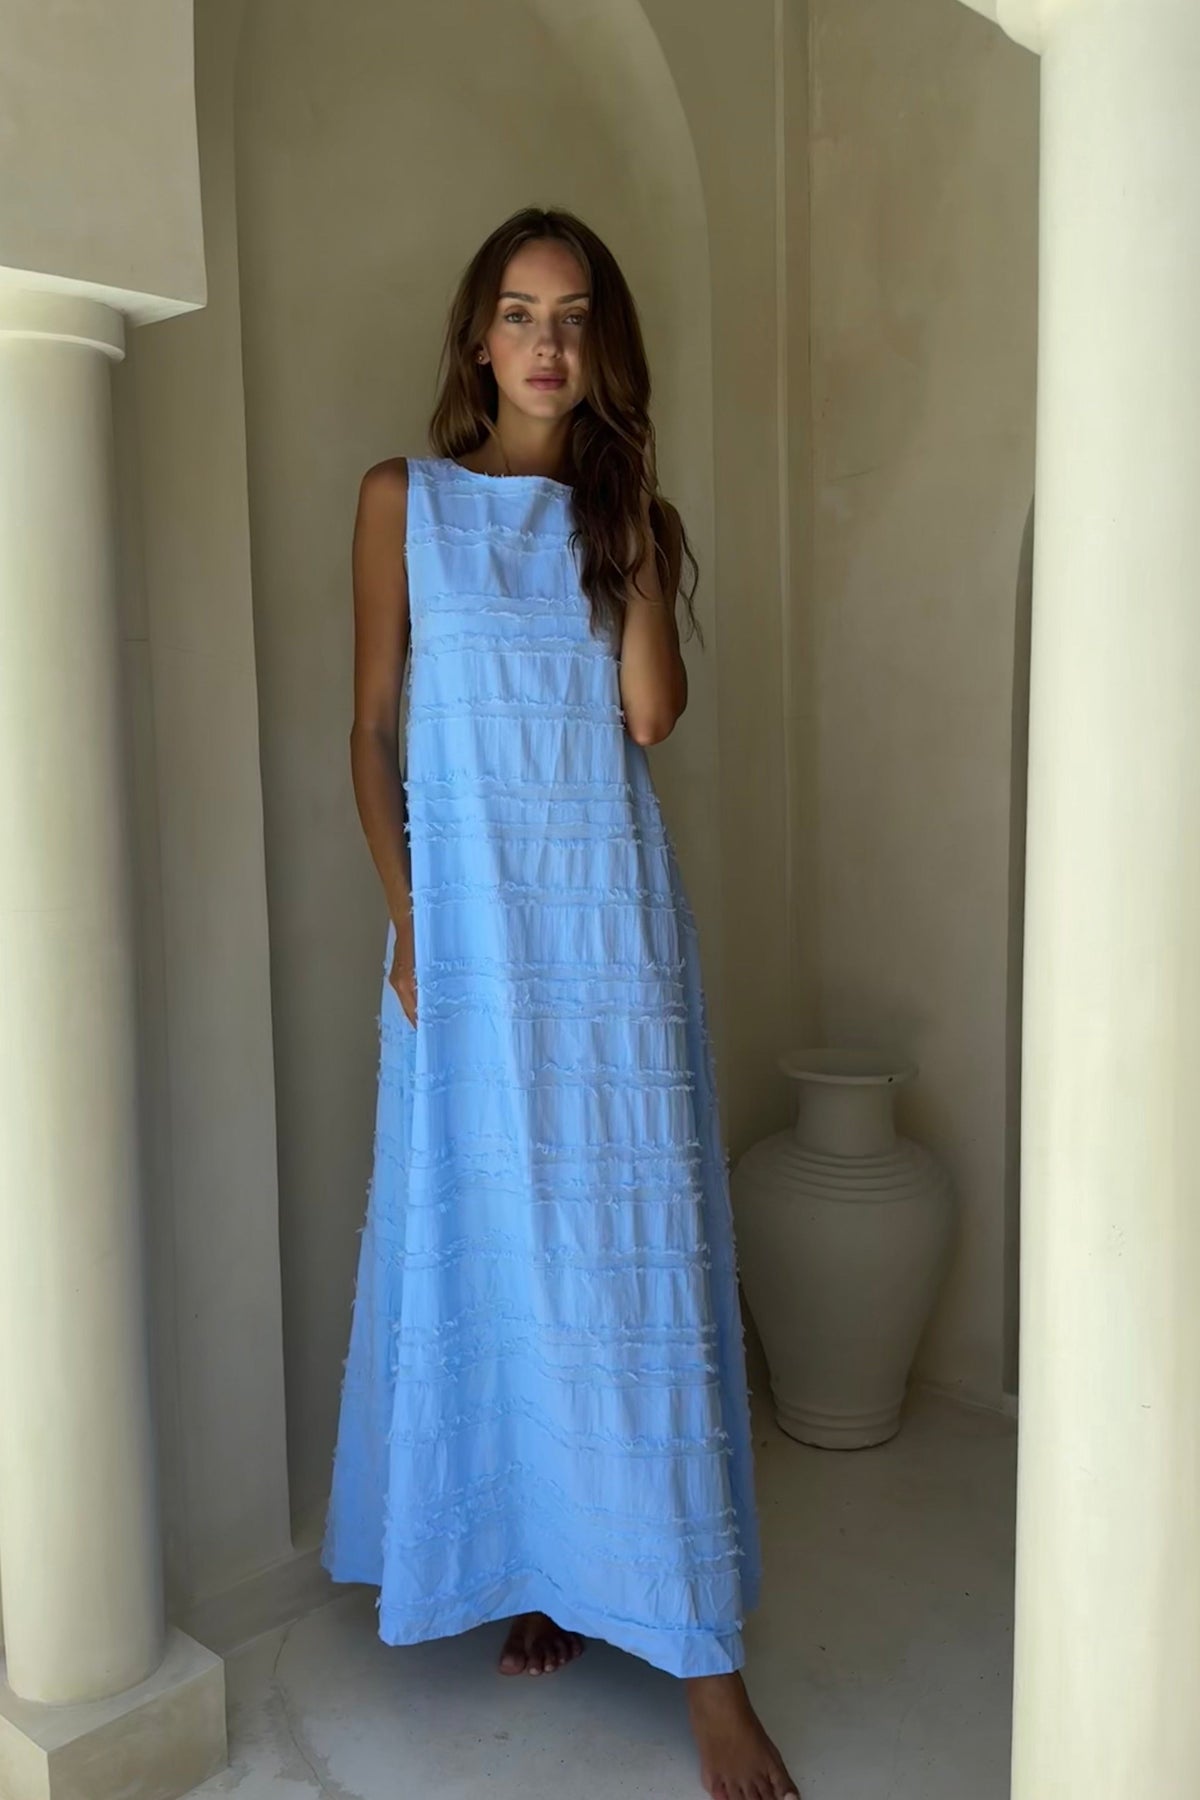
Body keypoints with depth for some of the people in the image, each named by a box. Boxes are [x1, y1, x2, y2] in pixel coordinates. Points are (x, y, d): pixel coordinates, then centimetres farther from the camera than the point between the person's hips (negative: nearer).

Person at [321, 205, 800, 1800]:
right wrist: (405, 914, -6)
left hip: (612, 921, 1)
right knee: (489, 1245, 6)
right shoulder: (405, 499, 7)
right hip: (470, 929, 0)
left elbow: (651, 713, -4)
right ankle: (528, 1573, 27)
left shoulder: (631, 508, 10)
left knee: (639, 1249, 0)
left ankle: (705, 1660, 9)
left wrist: (633, 522, -5)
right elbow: (372, 725, 3)